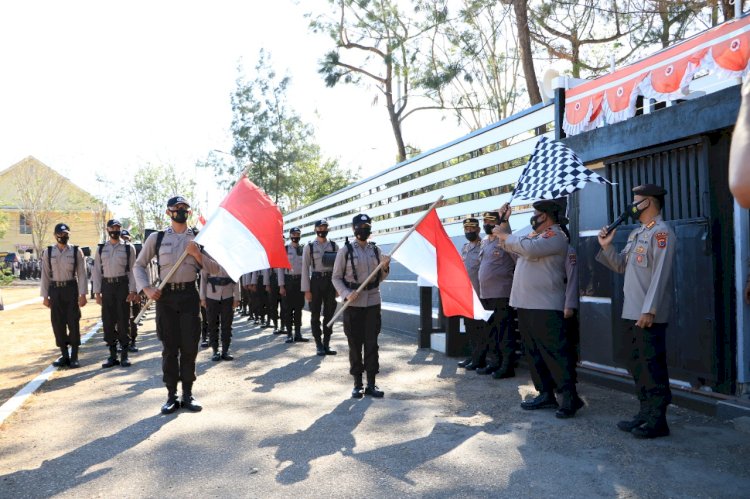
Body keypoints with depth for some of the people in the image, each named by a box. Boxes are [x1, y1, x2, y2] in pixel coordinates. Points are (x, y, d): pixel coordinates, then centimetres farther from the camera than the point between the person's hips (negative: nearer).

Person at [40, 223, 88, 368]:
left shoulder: (76, 251, -1)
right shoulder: (48, 252, 4)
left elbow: (82, 274, -2)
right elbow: (45, 275, 5)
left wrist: (82, 294, -8)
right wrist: (45, 296, 2)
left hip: (71, 288, -2)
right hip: (55, 290, 2)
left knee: (73, 323, 0)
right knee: (58, 323, 6)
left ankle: (74, 357, 9)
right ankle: (64, 356, 18)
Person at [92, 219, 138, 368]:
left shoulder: (128, 248, 2)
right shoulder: (101, 249, 9)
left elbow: (132, 270, -1)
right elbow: (96, 271, 8)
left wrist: (132, 290, -8)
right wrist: (97, 292, 2)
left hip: (123, 285, -3)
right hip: (107, 285, 3)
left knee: (123, 320, 1)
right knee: (108, 321, 6)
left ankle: (124, 355, 10)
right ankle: (113, 355, 16)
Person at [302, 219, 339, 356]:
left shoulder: (334, 246, 5)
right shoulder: (309, 247, 0)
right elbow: (305, 268, -3)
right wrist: (306, 290, -8)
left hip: (330, 281, 2)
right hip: (316, 281, -2)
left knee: (329, 314, 8)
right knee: (315, 315, 5)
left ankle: (326, 343, 19)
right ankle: (319, 345, 17)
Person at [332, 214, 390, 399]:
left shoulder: (375, 250, 8)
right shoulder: (345, 250, -2)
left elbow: (379, 278, 14)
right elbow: (336, 277, -1)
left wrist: (385, 267, -6)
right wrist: (347, 293, -17)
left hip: (373, 302, 3)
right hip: (353, 304, -3)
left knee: (372, 343, 5)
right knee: (355, 344, 5)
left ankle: (371, 383, 14)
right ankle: (357, 383, 16)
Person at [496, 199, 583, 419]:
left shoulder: (555, 235, -10)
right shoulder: (534, 235, 19)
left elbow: (529, 248, -26)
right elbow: (513, 246, 29)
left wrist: (505, 235, -14)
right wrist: (504, 223, 21)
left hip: (545, 307, -10)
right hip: (525, 304, 10)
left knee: (555, 351, -8)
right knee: (533, 352, 12)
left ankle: (570, 397, -3)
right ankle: (545, 394, 20)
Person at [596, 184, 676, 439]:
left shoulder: (661, 232, -11)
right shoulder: (636, 233, 17)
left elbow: (660, 275, -18)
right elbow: (621, 266, 19)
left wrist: (649, 311, -23)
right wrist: (606, 247, 3)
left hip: (649, 315, -9)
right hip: (633, 312, 9)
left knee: (652, 366, -3)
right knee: (638, 365, 15)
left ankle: (657, 421, 7)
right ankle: (645, 414, 26)